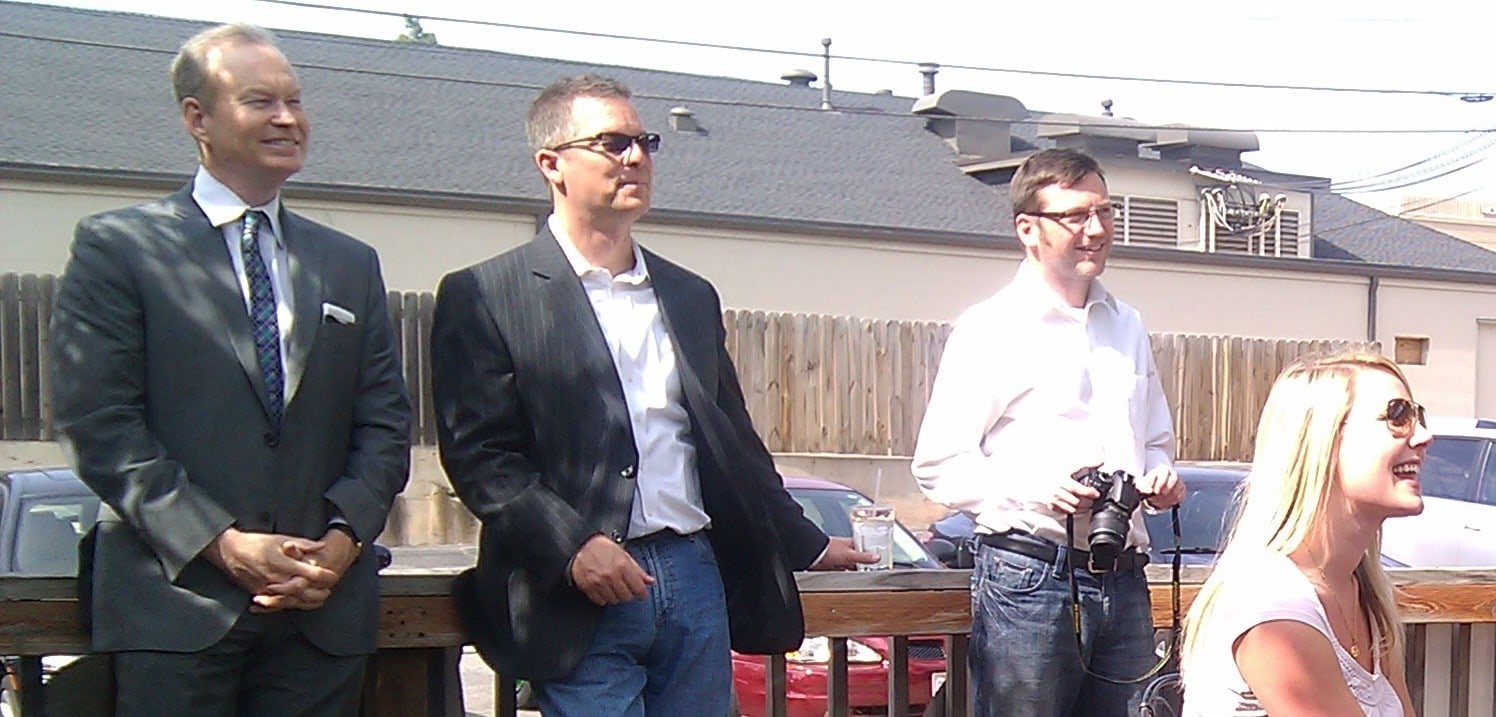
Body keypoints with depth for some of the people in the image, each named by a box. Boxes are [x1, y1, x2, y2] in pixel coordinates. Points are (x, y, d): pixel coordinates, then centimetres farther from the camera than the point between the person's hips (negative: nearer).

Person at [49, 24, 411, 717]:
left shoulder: (352, 264, 14)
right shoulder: (116, 246, 2)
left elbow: (385, 422, 10)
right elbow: (97, 422, -6)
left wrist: (344, 537, -6)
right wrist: (222, 544, -13)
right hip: (175, 600, -3)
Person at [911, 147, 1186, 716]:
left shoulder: (1127, 327, 17)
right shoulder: (988, 329, -3)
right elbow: (936, 466, -6)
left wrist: (1162, 477, 5)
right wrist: (1034, 486, -20)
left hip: (1123, 581, 6)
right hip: (1028, 578, -6)